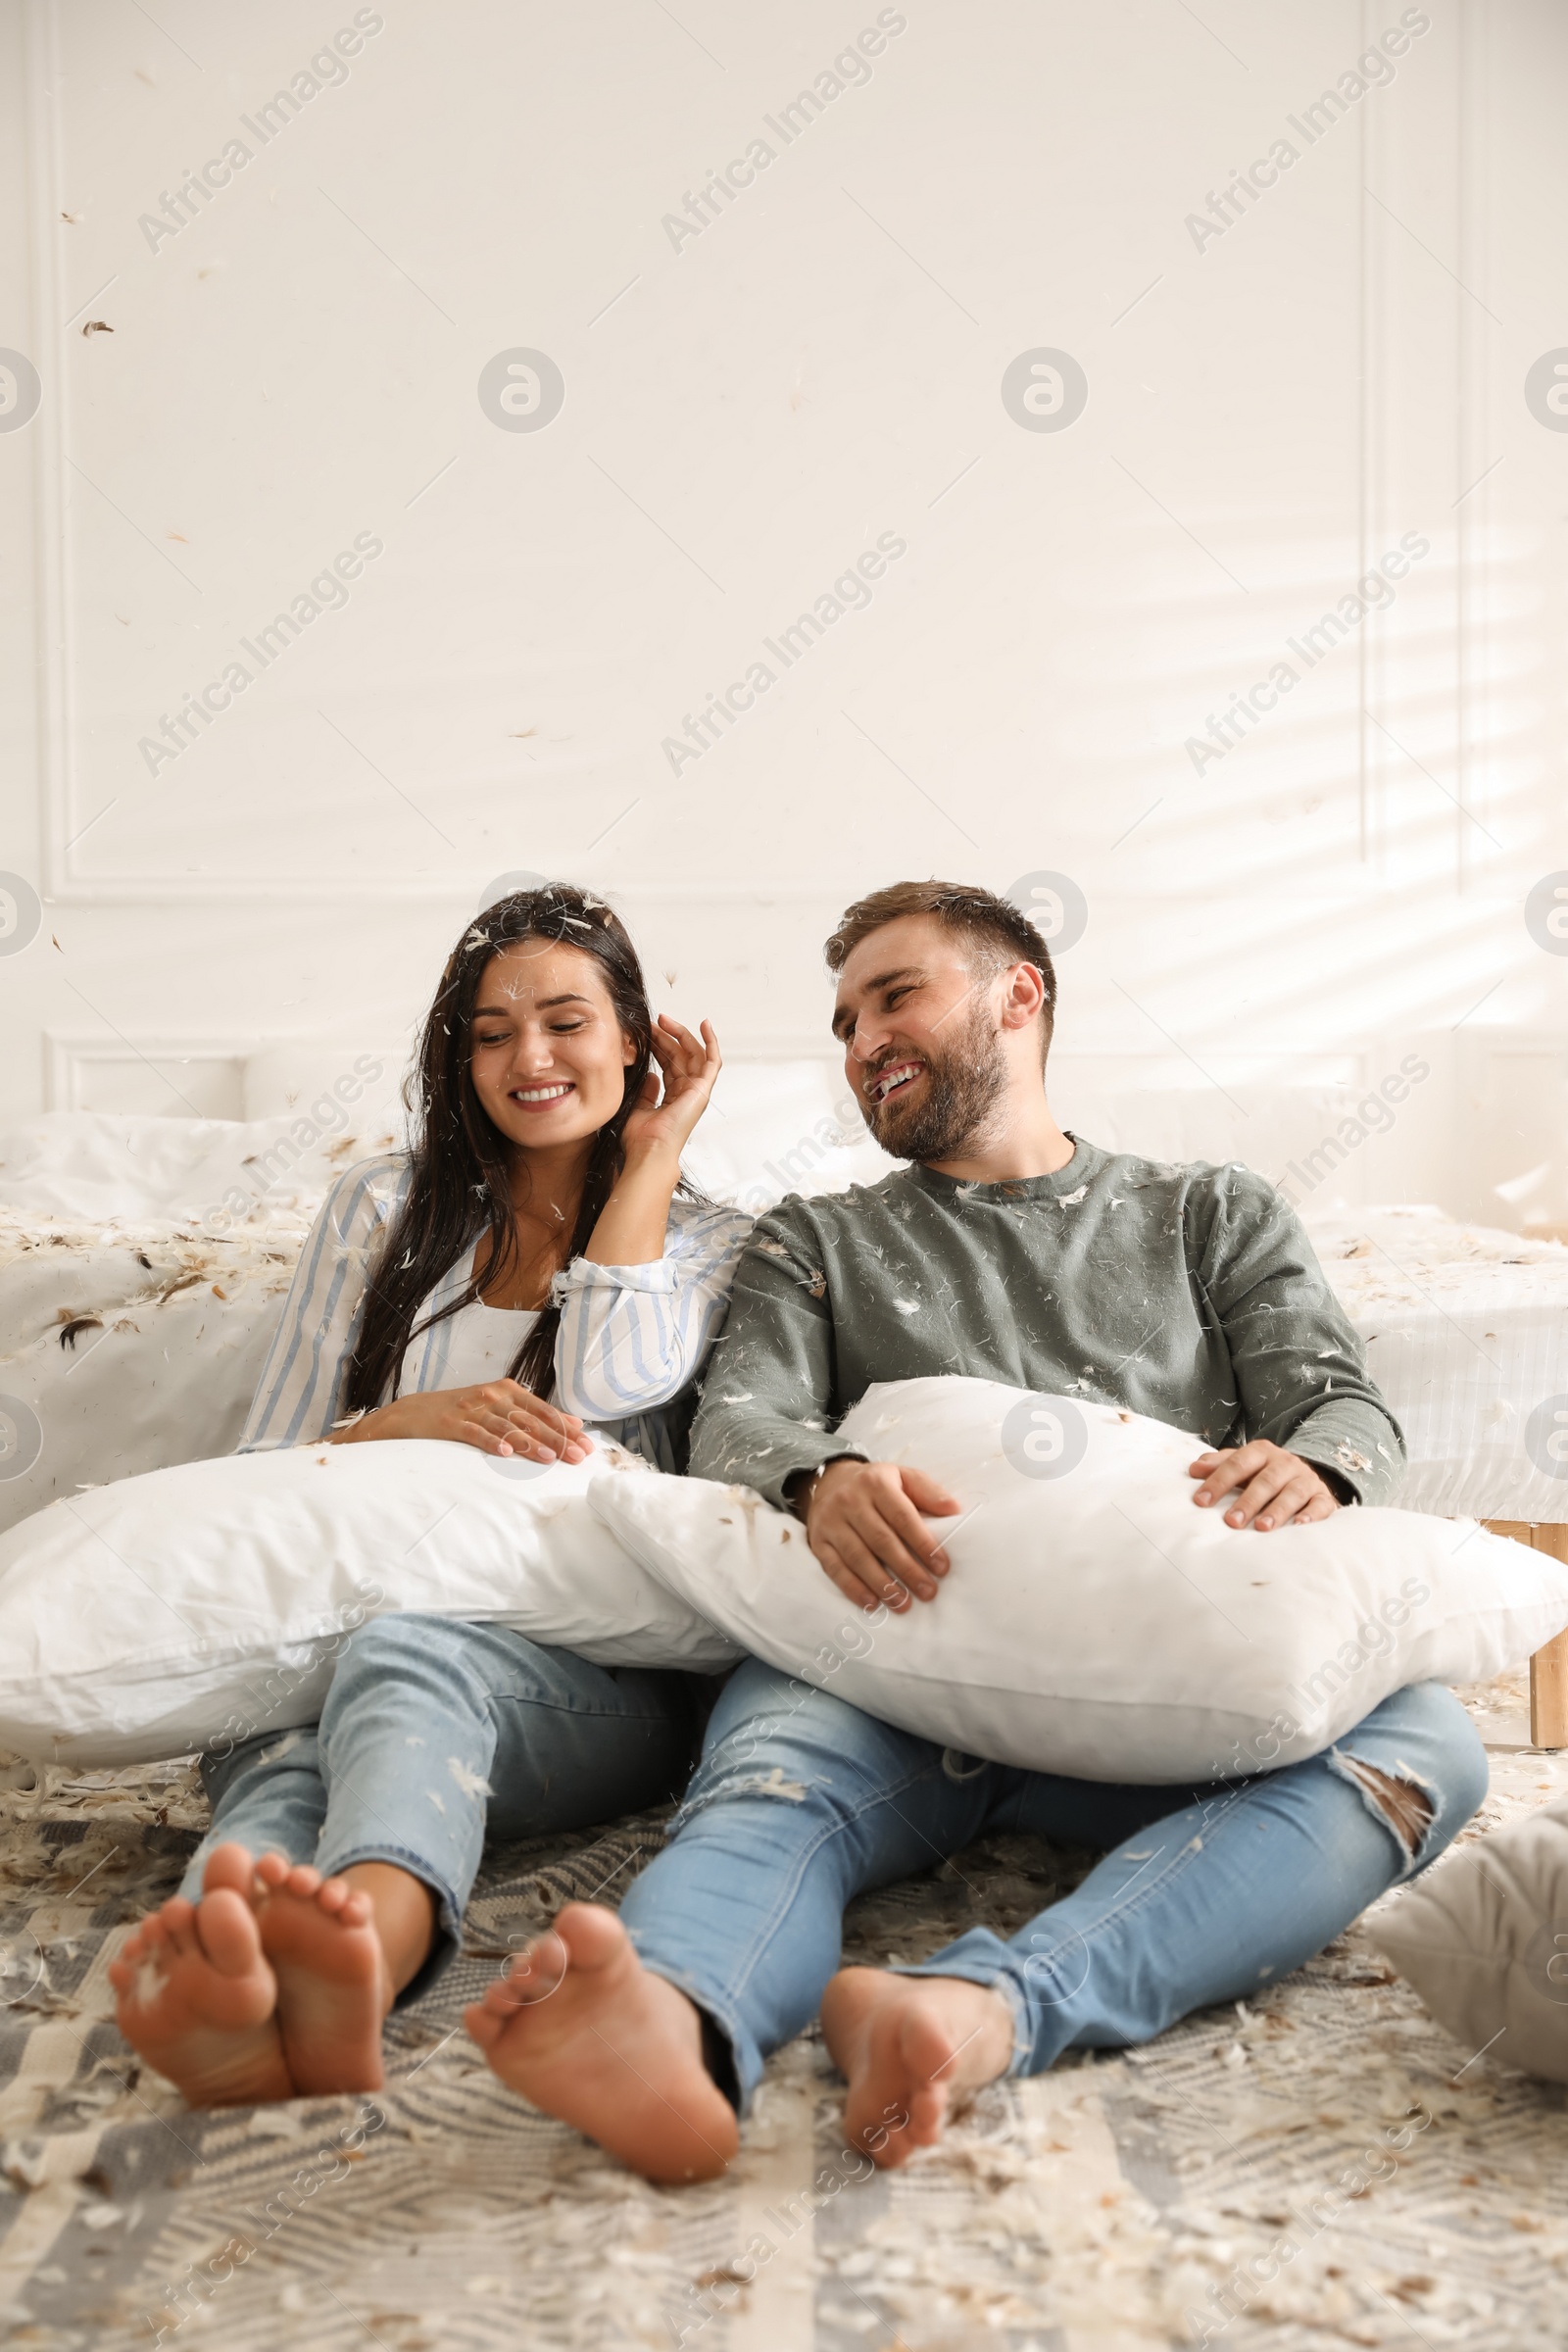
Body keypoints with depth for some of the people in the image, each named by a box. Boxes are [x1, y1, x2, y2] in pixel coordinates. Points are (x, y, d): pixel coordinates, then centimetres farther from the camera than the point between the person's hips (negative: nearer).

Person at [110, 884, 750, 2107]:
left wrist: (655, 1148, 7)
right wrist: (410, 1422, -5)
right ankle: (229, 1983, -67)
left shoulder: (706, 1238, 18)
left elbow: (607, 1380, -7)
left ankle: (361, 1941, -69)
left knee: (403, 1651, -39)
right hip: (334, 1632, 3)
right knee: (282, 1766, -35)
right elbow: (259, 1474, 18)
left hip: (597, 1675, -2)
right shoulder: (387, 1207, 22)